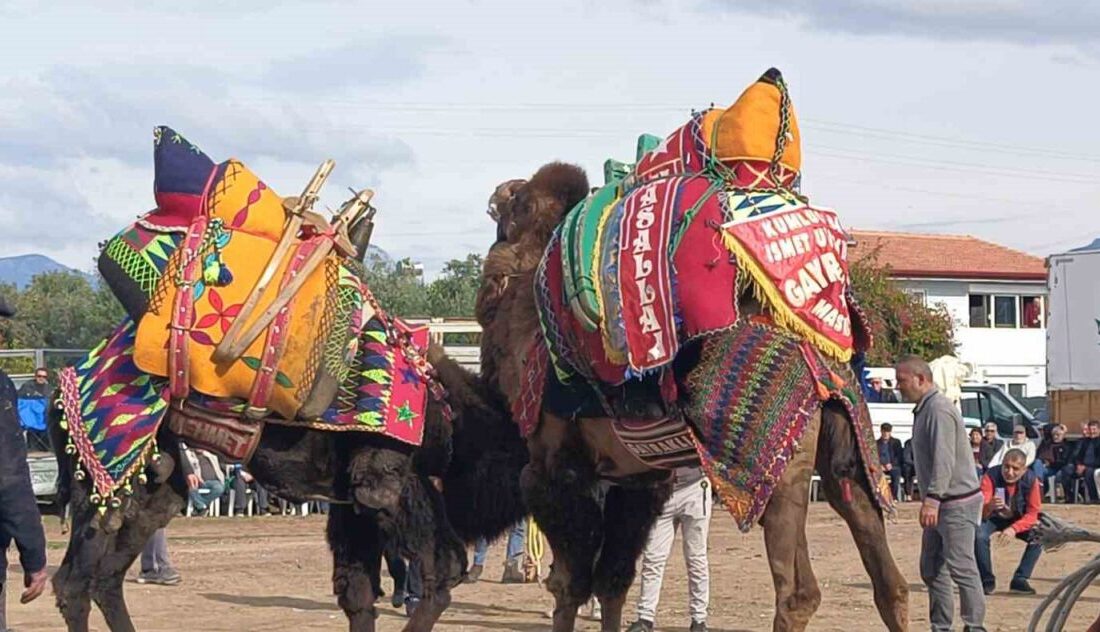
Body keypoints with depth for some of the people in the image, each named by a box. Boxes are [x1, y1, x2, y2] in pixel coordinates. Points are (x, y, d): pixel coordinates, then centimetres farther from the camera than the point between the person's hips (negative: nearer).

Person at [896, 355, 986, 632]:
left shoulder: (939, 410, -17)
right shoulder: (924, 409, 16)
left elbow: (944, 460, -26)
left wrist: (932, 499, -33)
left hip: (957, 502, -11)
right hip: (940, 504, 11)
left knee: (960, 566, -8)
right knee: (931, 568, 10)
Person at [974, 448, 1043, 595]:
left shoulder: (1031, 480, -22)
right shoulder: (991, 476, -28)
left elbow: (1033, 513, -18)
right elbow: (980, 512, -33)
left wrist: (1014, 529, -35)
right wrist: (989, 507, -58)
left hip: (1018, 521, 2)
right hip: (993, 519, -2)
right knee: (979, 535, -32)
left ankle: (1020, 580, -10)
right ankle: (987, 581, -12)